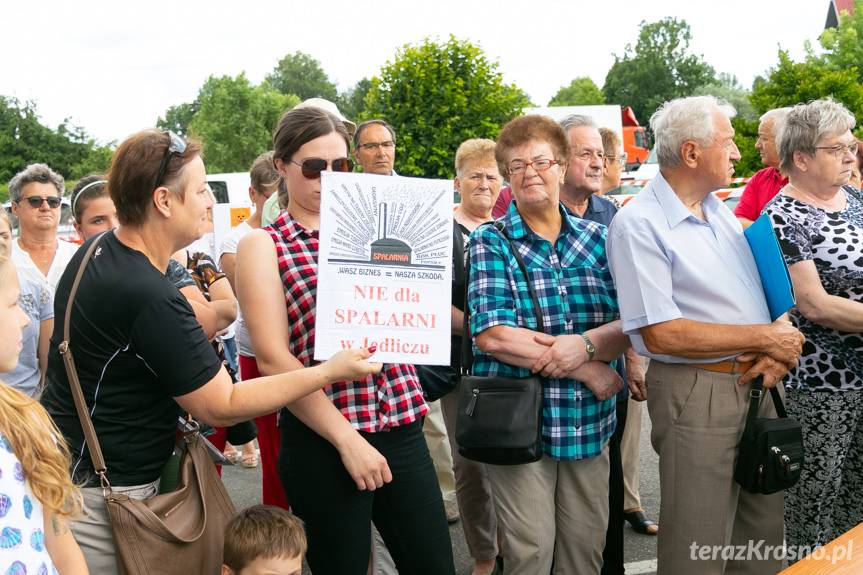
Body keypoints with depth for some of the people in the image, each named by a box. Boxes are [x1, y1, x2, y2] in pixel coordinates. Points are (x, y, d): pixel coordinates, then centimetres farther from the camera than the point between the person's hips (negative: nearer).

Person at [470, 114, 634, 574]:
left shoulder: (598, 239, 6)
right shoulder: (490, 242, -3)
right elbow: (492, 335, -15)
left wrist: (586, 344, -20)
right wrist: (587, 370, -14)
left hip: (590, 422, 3)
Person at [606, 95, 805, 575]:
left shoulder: (721, 211, 11)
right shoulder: (638, 224, -15)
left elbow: (763, 298, 15)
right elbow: (661, 335, -21)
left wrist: (779, 351, -7)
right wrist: (765, 337, -14)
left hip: (756, 385, 8)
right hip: (695, 393, -7)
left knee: (764, 534, 18)